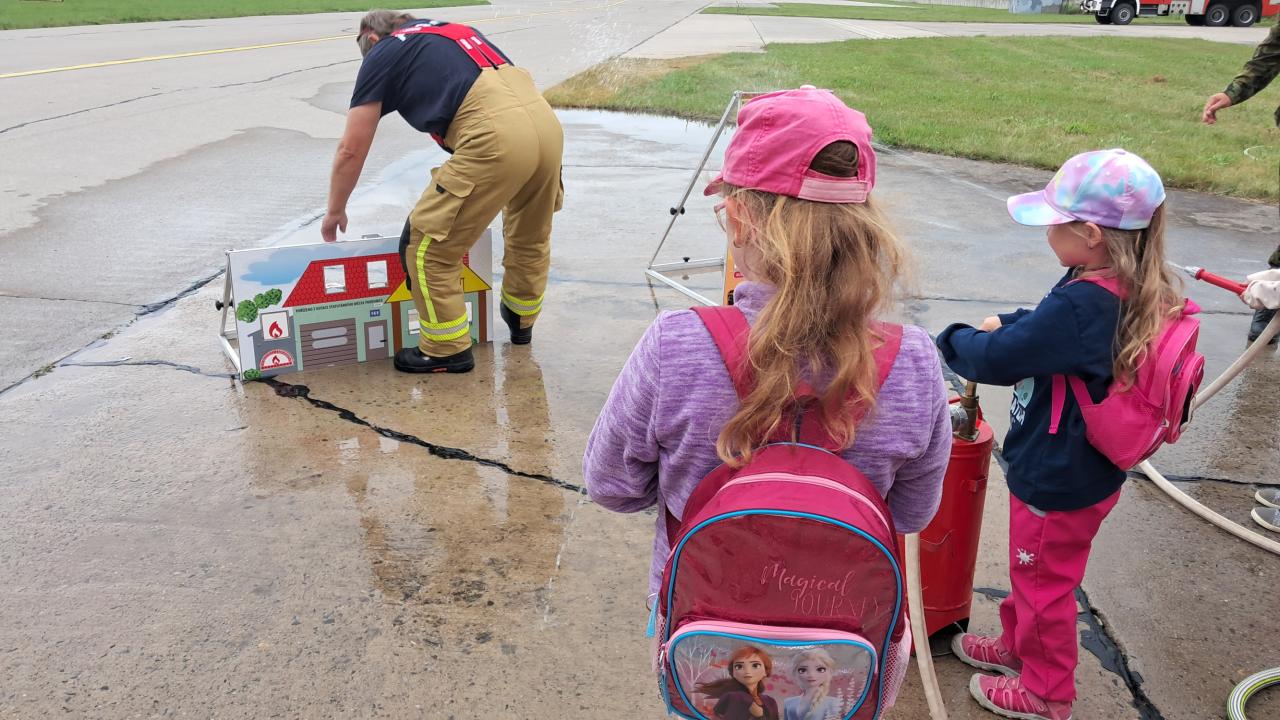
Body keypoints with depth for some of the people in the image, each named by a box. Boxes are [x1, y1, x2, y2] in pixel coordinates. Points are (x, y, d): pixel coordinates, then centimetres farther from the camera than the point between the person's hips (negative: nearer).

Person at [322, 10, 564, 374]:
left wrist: (335, 211, 31)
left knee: (427, 245, 9)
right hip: (547, 122, 8)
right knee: (531, 237, 30)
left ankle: (447, 350, 20)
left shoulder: (381, 54, 15)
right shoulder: (451, 31, 34)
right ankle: (520, 321, 51)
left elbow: (351, 149, 16)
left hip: (496, 138, -8)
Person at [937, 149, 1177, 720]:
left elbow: (997, 359, -28)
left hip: (1058, 480, -9)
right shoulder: (1129, 289, -4)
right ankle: (1016, 645, 50)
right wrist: (1007, 324, -3)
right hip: (1084, 469, 9)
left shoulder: (1082, 304, -34)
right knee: (1032, 570, 28)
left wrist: (953, 340, -10)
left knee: (1044, 583, 13)